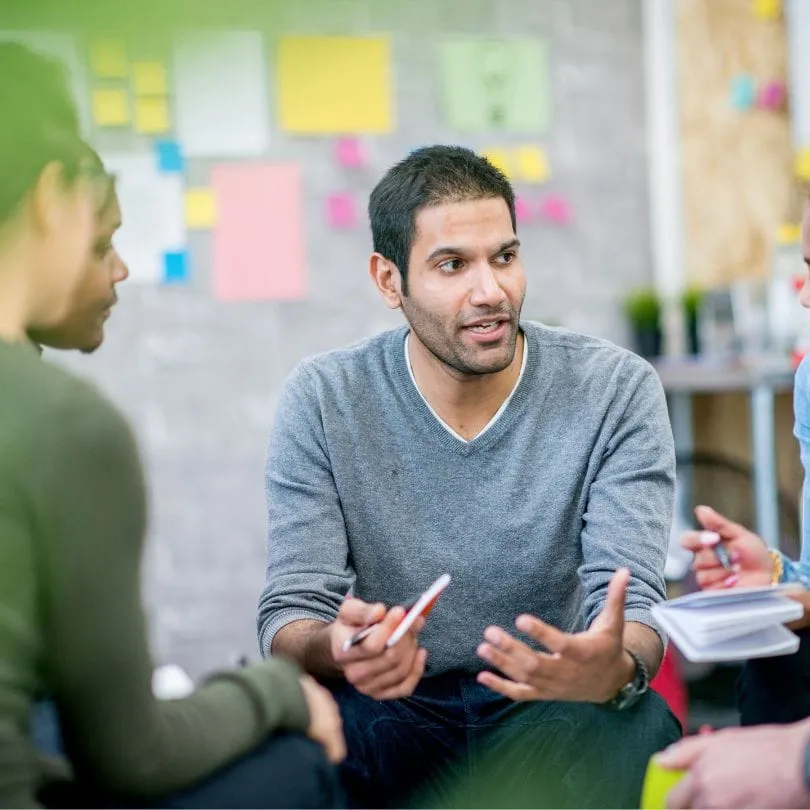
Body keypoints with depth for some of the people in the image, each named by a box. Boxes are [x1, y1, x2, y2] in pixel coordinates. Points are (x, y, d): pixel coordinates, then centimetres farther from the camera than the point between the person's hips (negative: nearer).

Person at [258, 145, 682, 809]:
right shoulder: (322, 400, -5)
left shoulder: (616, 390, -6)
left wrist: (617, 669, -39)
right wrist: (336, 649, -35)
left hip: (557, 707, 0)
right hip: (396, 710, 1)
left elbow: (631, 596, -13)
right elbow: (291, 614, -8)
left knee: (636, 728, -33)